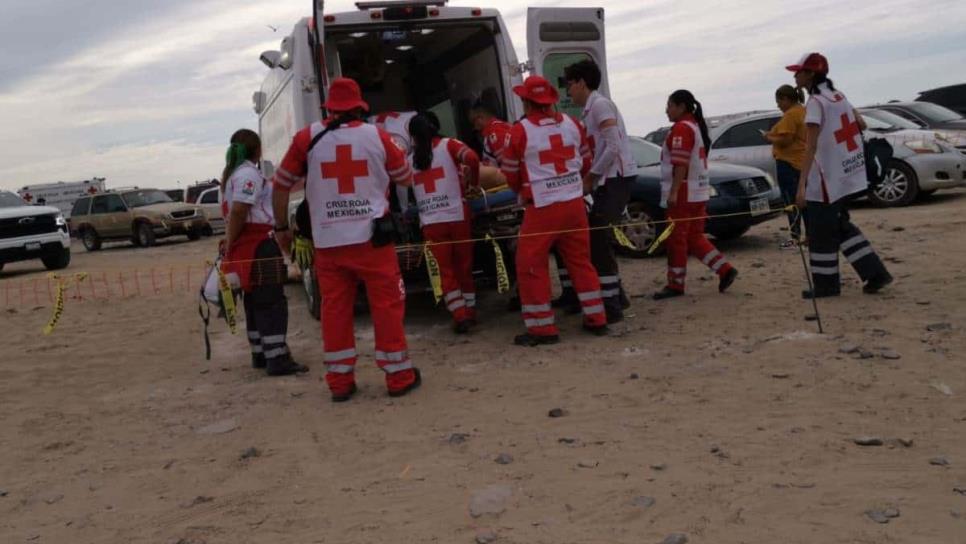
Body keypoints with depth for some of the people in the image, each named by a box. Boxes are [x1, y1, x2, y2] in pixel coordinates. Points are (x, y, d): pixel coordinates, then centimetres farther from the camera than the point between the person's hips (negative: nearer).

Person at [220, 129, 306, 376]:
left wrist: (231, 241, 14)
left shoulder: (232, 173, 19)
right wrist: (230, 243, -16)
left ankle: (260, 354, 21)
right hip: (259, 244, -10)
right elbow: (238, 211, -22)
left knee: (256, 301, 15)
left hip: (248, 243, 10)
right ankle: (277, 359, -10)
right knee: (271, 302, -9)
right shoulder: (249, 173, -14)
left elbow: (232, 212, 18)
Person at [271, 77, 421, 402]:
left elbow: (281, 184, 6)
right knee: (387, 305, 6)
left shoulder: (308, 138, 1)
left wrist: (281, 227, 18)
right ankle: (399, 377, 12)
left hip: (328, 242, 1)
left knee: (334, 309, 8)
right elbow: (407, 178, 13)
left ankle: (340, 382, 14)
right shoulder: (377, 136, 1)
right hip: (371, 237, -1)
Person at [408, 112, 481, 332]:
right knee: (464, 266, 13)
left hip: (430, 222, 1)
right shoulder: (448, 145, 4)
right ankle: (470, 311, 19)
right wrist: (472, 182, 5)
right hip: (457, 216, -1)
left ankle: (460, 315, -2)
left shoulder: (411, 158, 13)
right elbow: (471, 158, -10)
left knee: (445, 270, 7)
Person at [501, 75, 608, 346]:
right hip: (574, 202, 5)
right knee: (581, 260, 16)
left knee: (531, 265, 4)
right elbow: (586, 163, 14)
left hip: (542, 208, -5)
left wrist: (523, 190, 22)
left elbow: (510, 174, 1)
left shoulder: (520, 131, -9)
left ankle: (542, 328, 4)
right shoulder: (571, 123, 5)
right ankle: (596, 319, 20)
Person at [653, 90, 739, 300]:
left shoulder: (681, 128, -12)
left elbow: (680, 164, -20)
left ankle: (675, 284, 3)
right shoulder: (696, 126, 19)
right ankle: (725, 270, 7)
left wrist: (673, 192, -22)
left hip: (683, 193, -10)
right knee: (695, 237, 13)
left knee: (676, 238, -2)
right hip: (698, 193, 10)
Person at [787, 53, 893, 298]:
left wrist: (801, 186, -28)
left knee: (821, 232, 3)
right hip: (849, 175, 9)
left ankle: (826, 285, 13)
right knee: (840, 225, 19)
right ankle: (875, 273, 16)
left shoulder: (816, 102, -17)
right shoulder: (838, 96, 9)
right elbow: (861, 125, 17)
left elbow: (811, 147, -24)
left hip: (828, 178, -9)